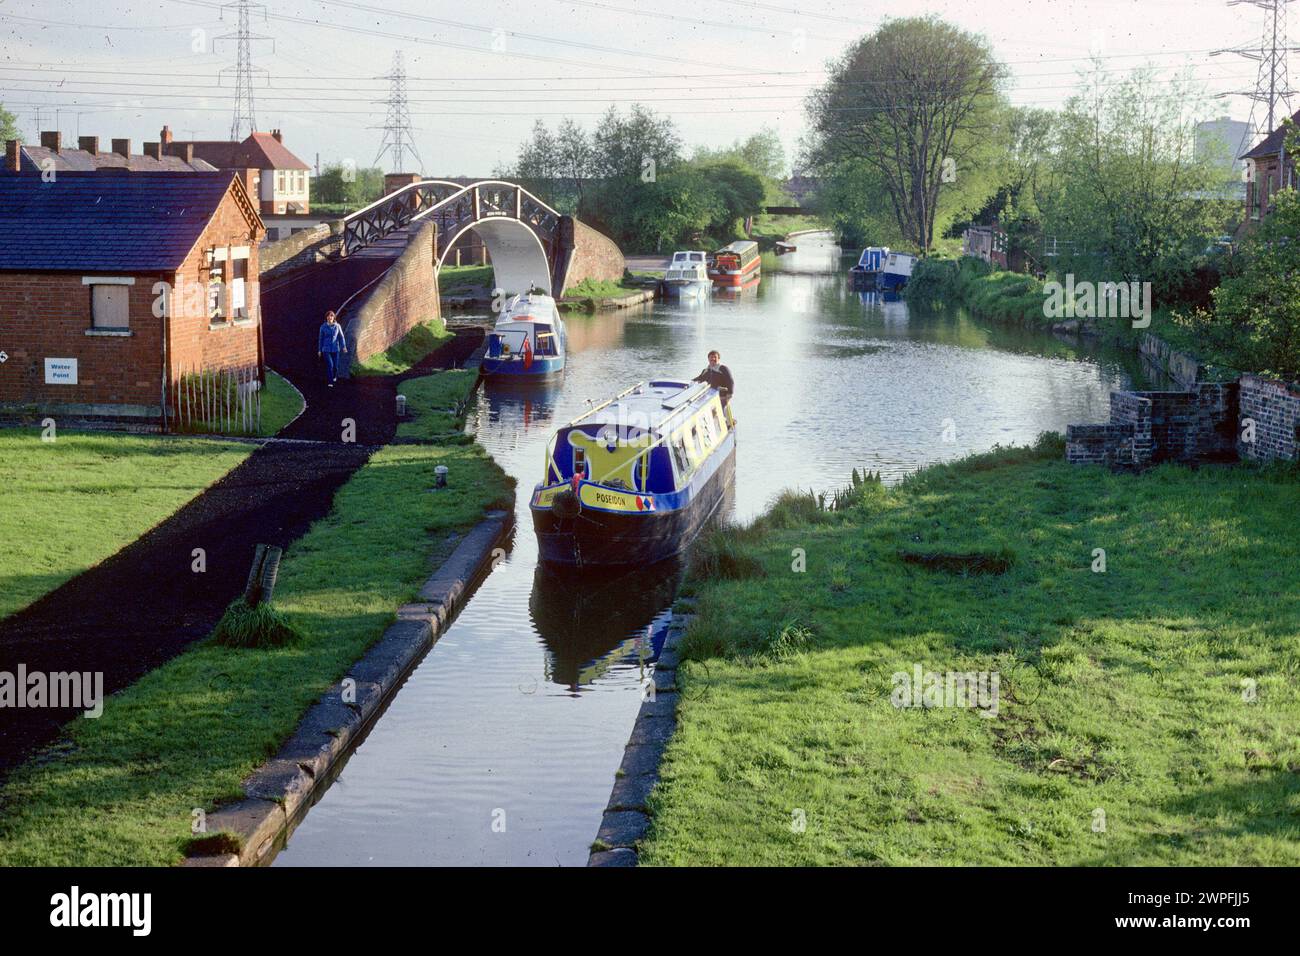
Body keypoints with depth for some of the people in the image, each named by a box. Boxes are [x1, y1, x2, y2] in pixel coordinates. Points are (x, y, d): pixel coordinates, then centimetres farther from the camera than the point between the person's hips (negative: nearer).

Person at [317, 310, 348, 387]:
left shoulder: (337, 326, -2)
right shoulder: (323, 327, -3)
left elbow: (341, 337, 0)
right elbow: (320, 339, 4)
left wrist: (344, 347, -12)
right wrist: (319, 350, 6)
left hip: (335, 349, 1)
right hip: (326, 349, -1)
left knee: (335, 365, 8)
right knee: (329, 365, -16)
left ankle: (335, 376, 42)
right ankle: (330, 382, -8)